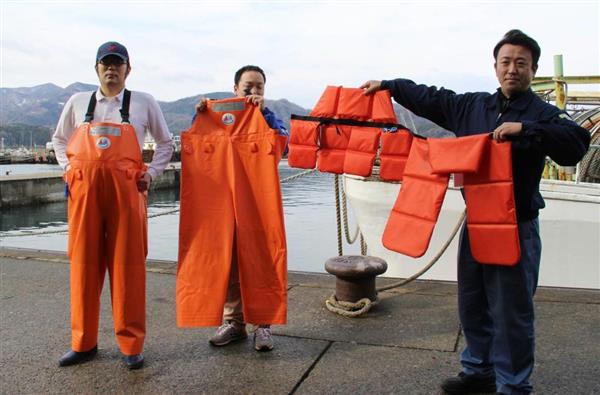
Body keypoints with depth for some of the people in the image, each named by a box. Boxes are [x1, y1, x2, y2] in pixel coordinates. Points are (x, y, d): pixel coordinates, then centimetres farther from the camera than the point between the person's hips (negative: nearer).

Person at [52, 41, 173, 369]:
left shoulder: (144, 103, 10)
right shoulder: (78, 102, 15)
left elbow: (166, 143, 17)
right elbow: (59, 140, 26)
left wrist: (151, 173, 5)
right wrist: (69, 169, 10)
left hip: (126, 190, -2)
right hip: (83, 189, 2)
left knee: (127, 265, -2)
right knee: (84, 264, 4)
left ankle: (131, 345, 7)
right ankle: (84, 343, 17)